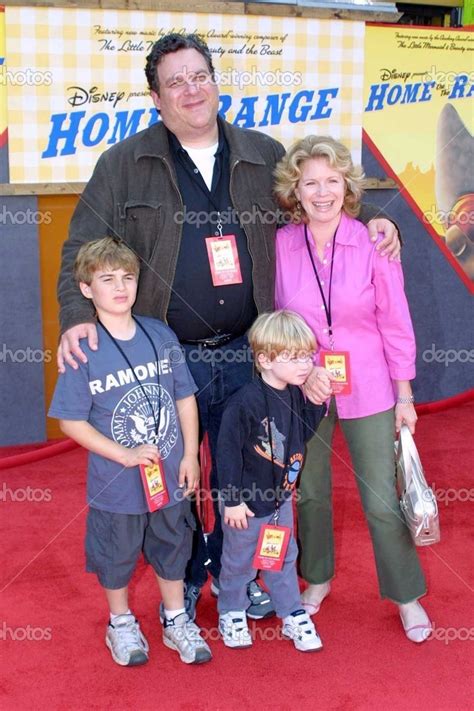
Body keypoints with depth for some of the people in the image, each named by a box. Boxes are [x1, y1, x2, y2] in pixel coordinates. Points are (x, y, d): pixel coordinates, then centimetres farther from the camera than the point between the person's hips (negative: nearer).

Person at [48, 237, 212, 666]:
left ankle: (177, 621, 41)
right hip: (116, 486, -3)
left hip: (171, 477, 3)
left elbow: (185, 398, 2)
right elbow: (70, 421, -13)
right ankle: (121, 623, 41)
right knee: (116, 556, 17)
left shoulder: (161, 335, -5)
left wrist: (190, 456, -2)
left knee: (172, 549, 20)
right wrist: (126, 455, -19)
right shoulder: (84, 350, -15)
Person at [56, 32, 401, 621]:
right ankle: (183, 578, 35)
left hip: (242, 353, 2)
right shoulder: (123, 165, -1)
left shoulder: (265, 157, 6)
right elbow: (83, 249, -2)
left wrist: (371, 218, 3)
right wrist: (77, 317, -17)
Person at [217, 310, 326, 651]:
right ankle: (231, 613, 39)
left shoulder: (296, 394, -7)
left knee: (284, 558, 21)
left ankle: (293, 615, 38)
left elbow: (303, 434, 5)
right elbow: (228, 453, -22)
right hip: (248, 501, -6)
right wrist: (232, 500, -17)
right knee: (239, 560, 16)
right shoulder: (245, 403, -28)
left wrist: (316, 403, -11)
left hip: (281, 496, 6)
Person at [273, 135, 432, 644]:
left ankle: (406, 595, 26)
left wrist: (404, 395, -2)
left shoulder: (373, 243, -11)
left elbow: (395, 323, -5)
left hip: (367, 390, -2)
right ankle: (317, 578, 41)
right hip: (303, 387, 2)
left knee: (382, 500, 3)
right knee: (310, 492, 17)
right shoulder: (280, 245, -7)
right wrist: (301, 371, -12)